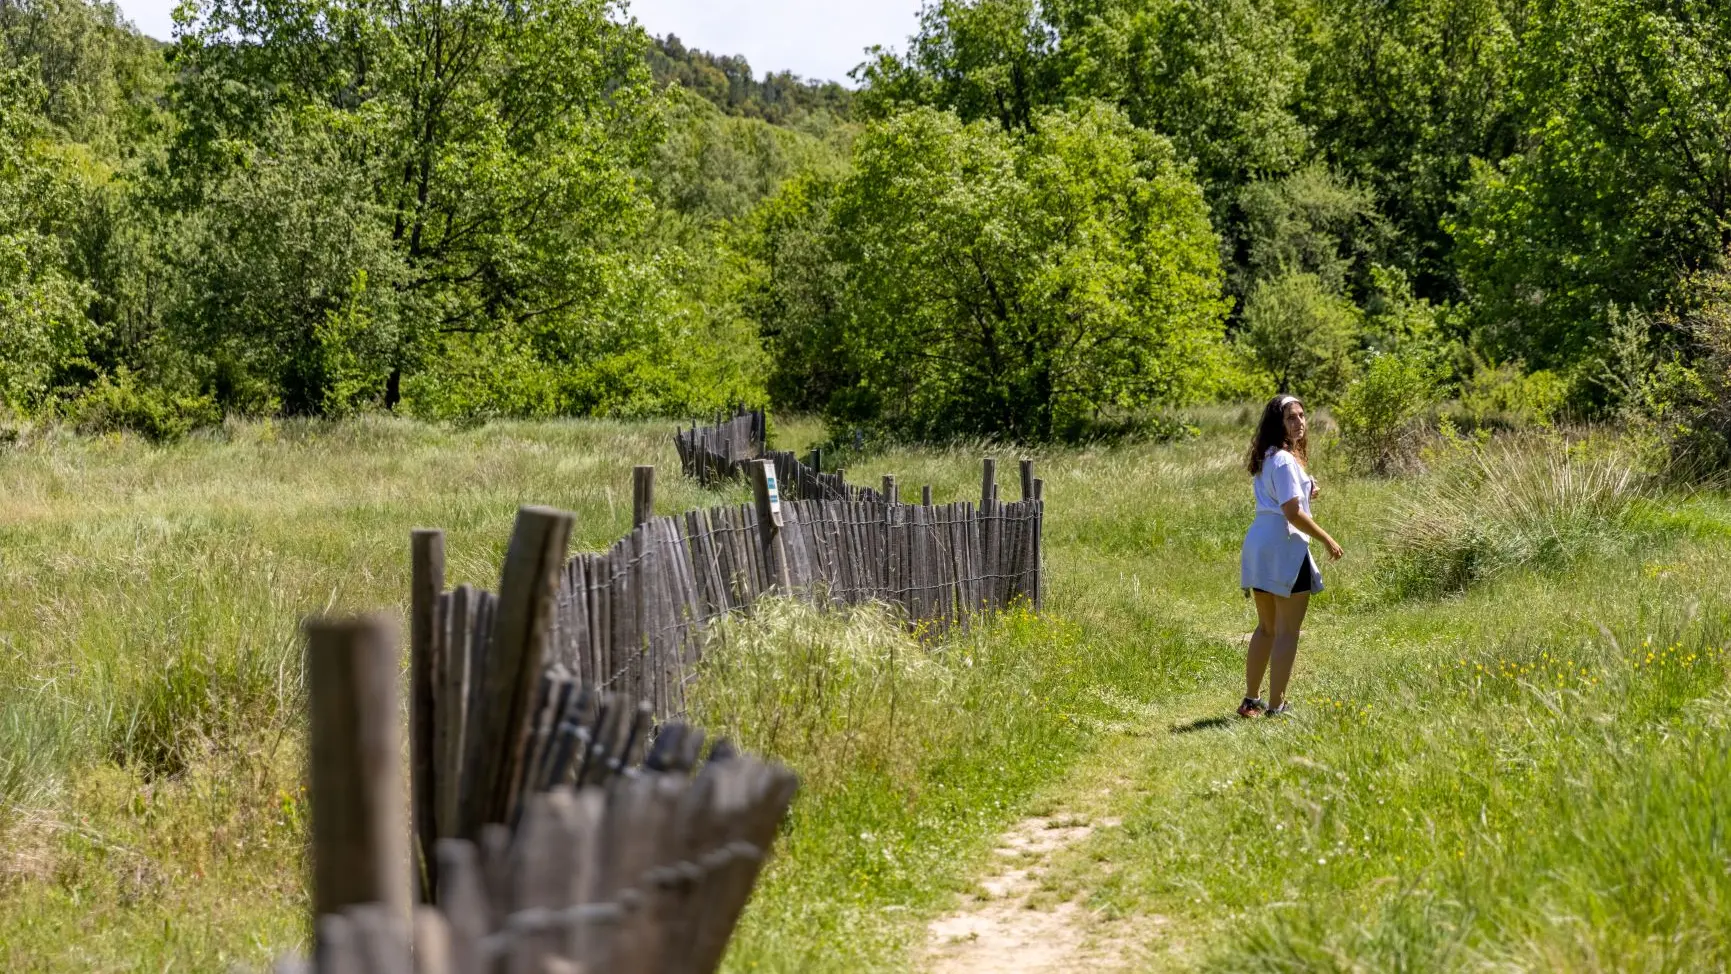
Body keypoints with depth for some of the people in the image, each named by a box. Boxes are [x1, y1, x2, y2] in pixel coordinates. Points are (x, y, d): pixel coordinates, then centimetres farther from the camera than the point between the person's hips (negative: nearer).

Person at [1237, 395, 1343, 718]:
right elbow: (1292, 512, -20)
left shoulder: (1265, 460, 15)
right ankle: (1275, 706, -2)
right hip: (1285, 546, -10)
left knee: (1266, 628, 19)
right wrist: (1328, 540, -12)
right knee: (1288, 631, -2)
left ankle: (1251, 701, 23)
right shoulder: (1285, 461, -15)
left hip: (1259, 546, 10)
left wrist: (1307, 494, 9)